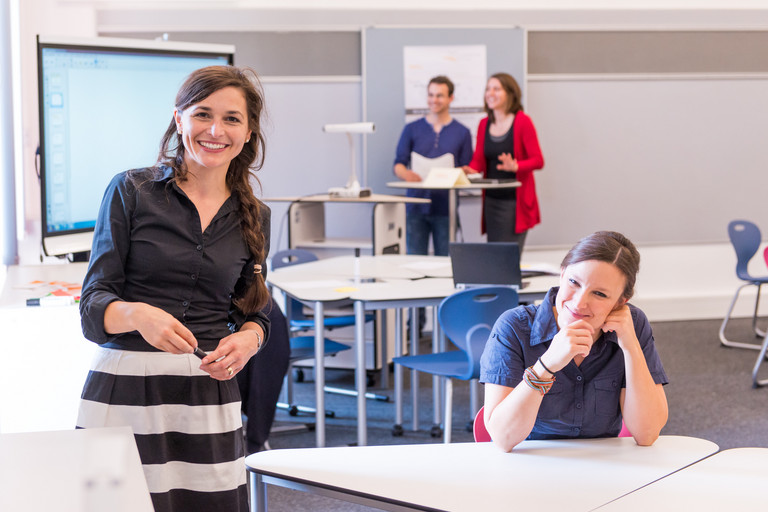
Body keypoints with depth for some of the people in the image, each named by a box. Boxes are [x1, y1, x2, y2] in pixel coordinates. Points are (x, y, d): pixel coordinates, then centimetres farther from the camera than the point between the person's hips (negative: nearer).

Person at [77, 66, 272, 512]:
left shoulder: (254, 217, 11)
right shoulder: (131, 191, 0)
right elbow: (93, 305, -2)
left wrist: (248, 339, -5)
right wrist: (138, 314, -24)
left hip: (210, 396, 3)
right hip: (124, 391, -3)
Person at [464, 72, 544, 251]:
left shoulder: (522, 122, -6)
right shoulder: (484, 124, 11)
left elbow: (538, 160, -8)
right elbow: (478, 160, 10)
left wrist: (515, 166, -26)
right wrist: (469, 170, -12)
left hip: (515, 201, -6)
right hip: (492, 199, 6)